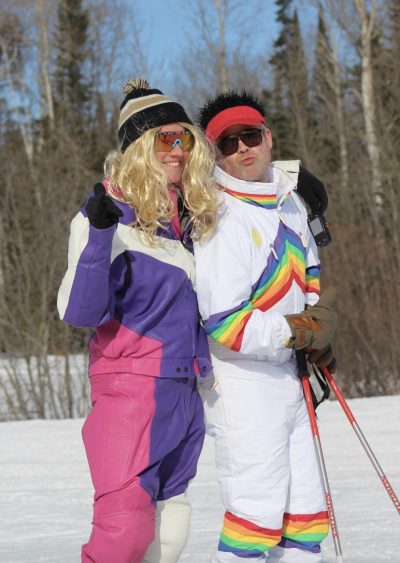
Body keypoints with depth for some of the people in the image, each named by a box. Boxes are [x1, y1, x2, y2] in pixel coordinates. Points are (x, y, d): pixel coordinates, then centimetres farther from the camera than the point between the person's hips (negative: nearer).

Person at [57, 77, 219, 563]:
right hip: (130, 390, -7)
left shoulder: (194, 217, 11)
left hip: (185, 393, 7)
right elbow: (80, 312, -20)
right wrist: (98, 234, -31)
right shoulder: (112, 214, -10)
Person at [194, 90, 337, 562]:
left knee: (306, 509, 12)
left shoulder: (289, 199, 8)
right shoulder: (221, 219, -18)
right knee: (258, 509, -9)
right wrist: (296, 333, -15)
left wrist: (320, 337, 6)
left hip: (287, 376, 9)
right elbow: (223, 324, -22)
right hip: (242, 382, -8)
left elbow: (310, 276, 23)